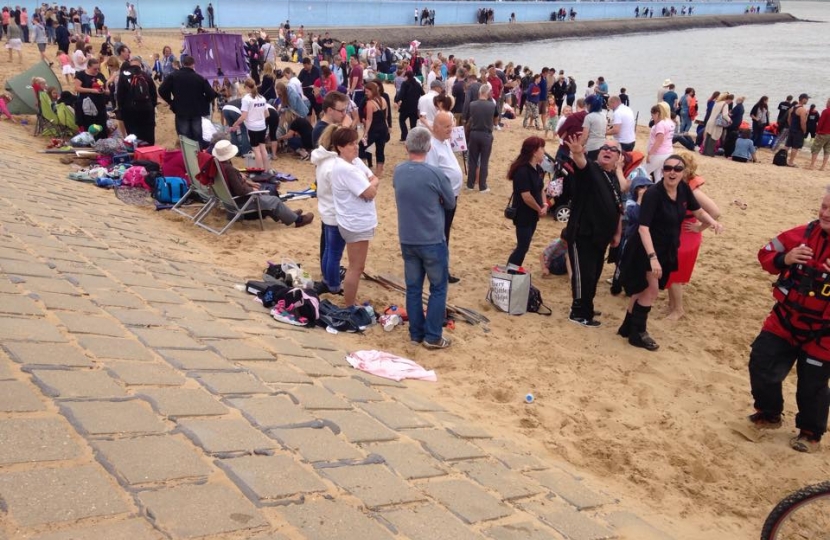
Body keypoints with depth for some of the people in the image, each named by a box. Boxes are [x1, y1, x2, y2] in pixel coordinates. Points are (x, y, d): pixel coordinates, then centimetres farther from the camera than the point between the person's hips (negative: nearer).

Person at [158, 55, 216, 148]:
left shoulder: (173, 76, -2)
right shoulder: (199, 78, -4)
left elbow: (162, 90, -9)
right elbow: (211, 94, -6)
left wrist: (171, 102, 6)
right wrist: (202, 103, 11)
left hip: (181, 111, 0)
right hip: (196, 111, 0)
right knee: (198, 137, 9)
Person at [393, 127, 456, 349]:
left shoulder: (398, 171, -2)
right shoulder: (435, 173, -17)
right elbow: (451, 204, -3)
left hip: (407, 241, 5)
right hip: (432, 241, -5)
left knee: (413, 288, 14)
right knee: (438, 288, 9)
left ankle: (415, 333, 22)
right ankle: (432, 336, 12)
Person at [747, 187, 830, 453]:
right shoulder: (805, 234, -6)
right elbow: (766, 254, 4)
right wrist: (785, 259, -18)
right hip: (784, 322, 4)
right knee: (761, 366, 10)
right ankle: (768, 414, 36)